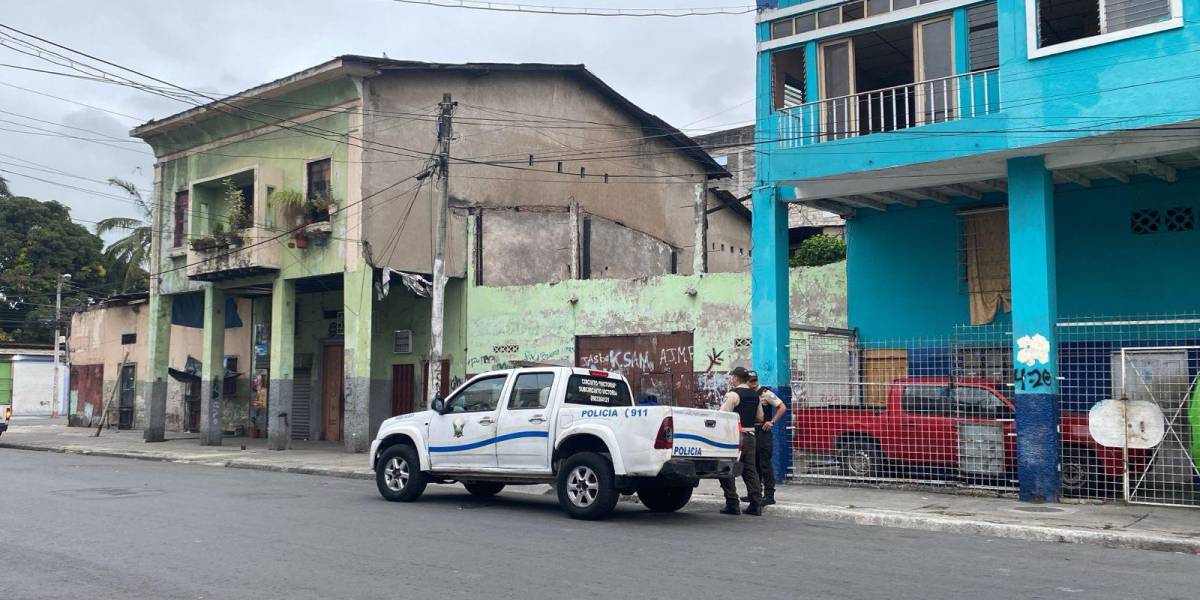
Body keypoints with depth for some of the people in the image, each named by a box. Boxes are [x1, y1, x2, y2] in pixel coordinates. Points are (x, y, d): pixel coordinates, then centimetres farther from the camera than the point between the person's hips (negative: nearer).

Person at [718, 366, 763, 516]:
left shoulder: (733, 394, -12)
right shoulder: (755, 396, 12)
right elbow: (760, 417, 20)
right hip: (750, 436, 7)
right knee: (750, 471, 11)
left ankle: (732, 504, -1)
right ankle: (756, 505, 8)